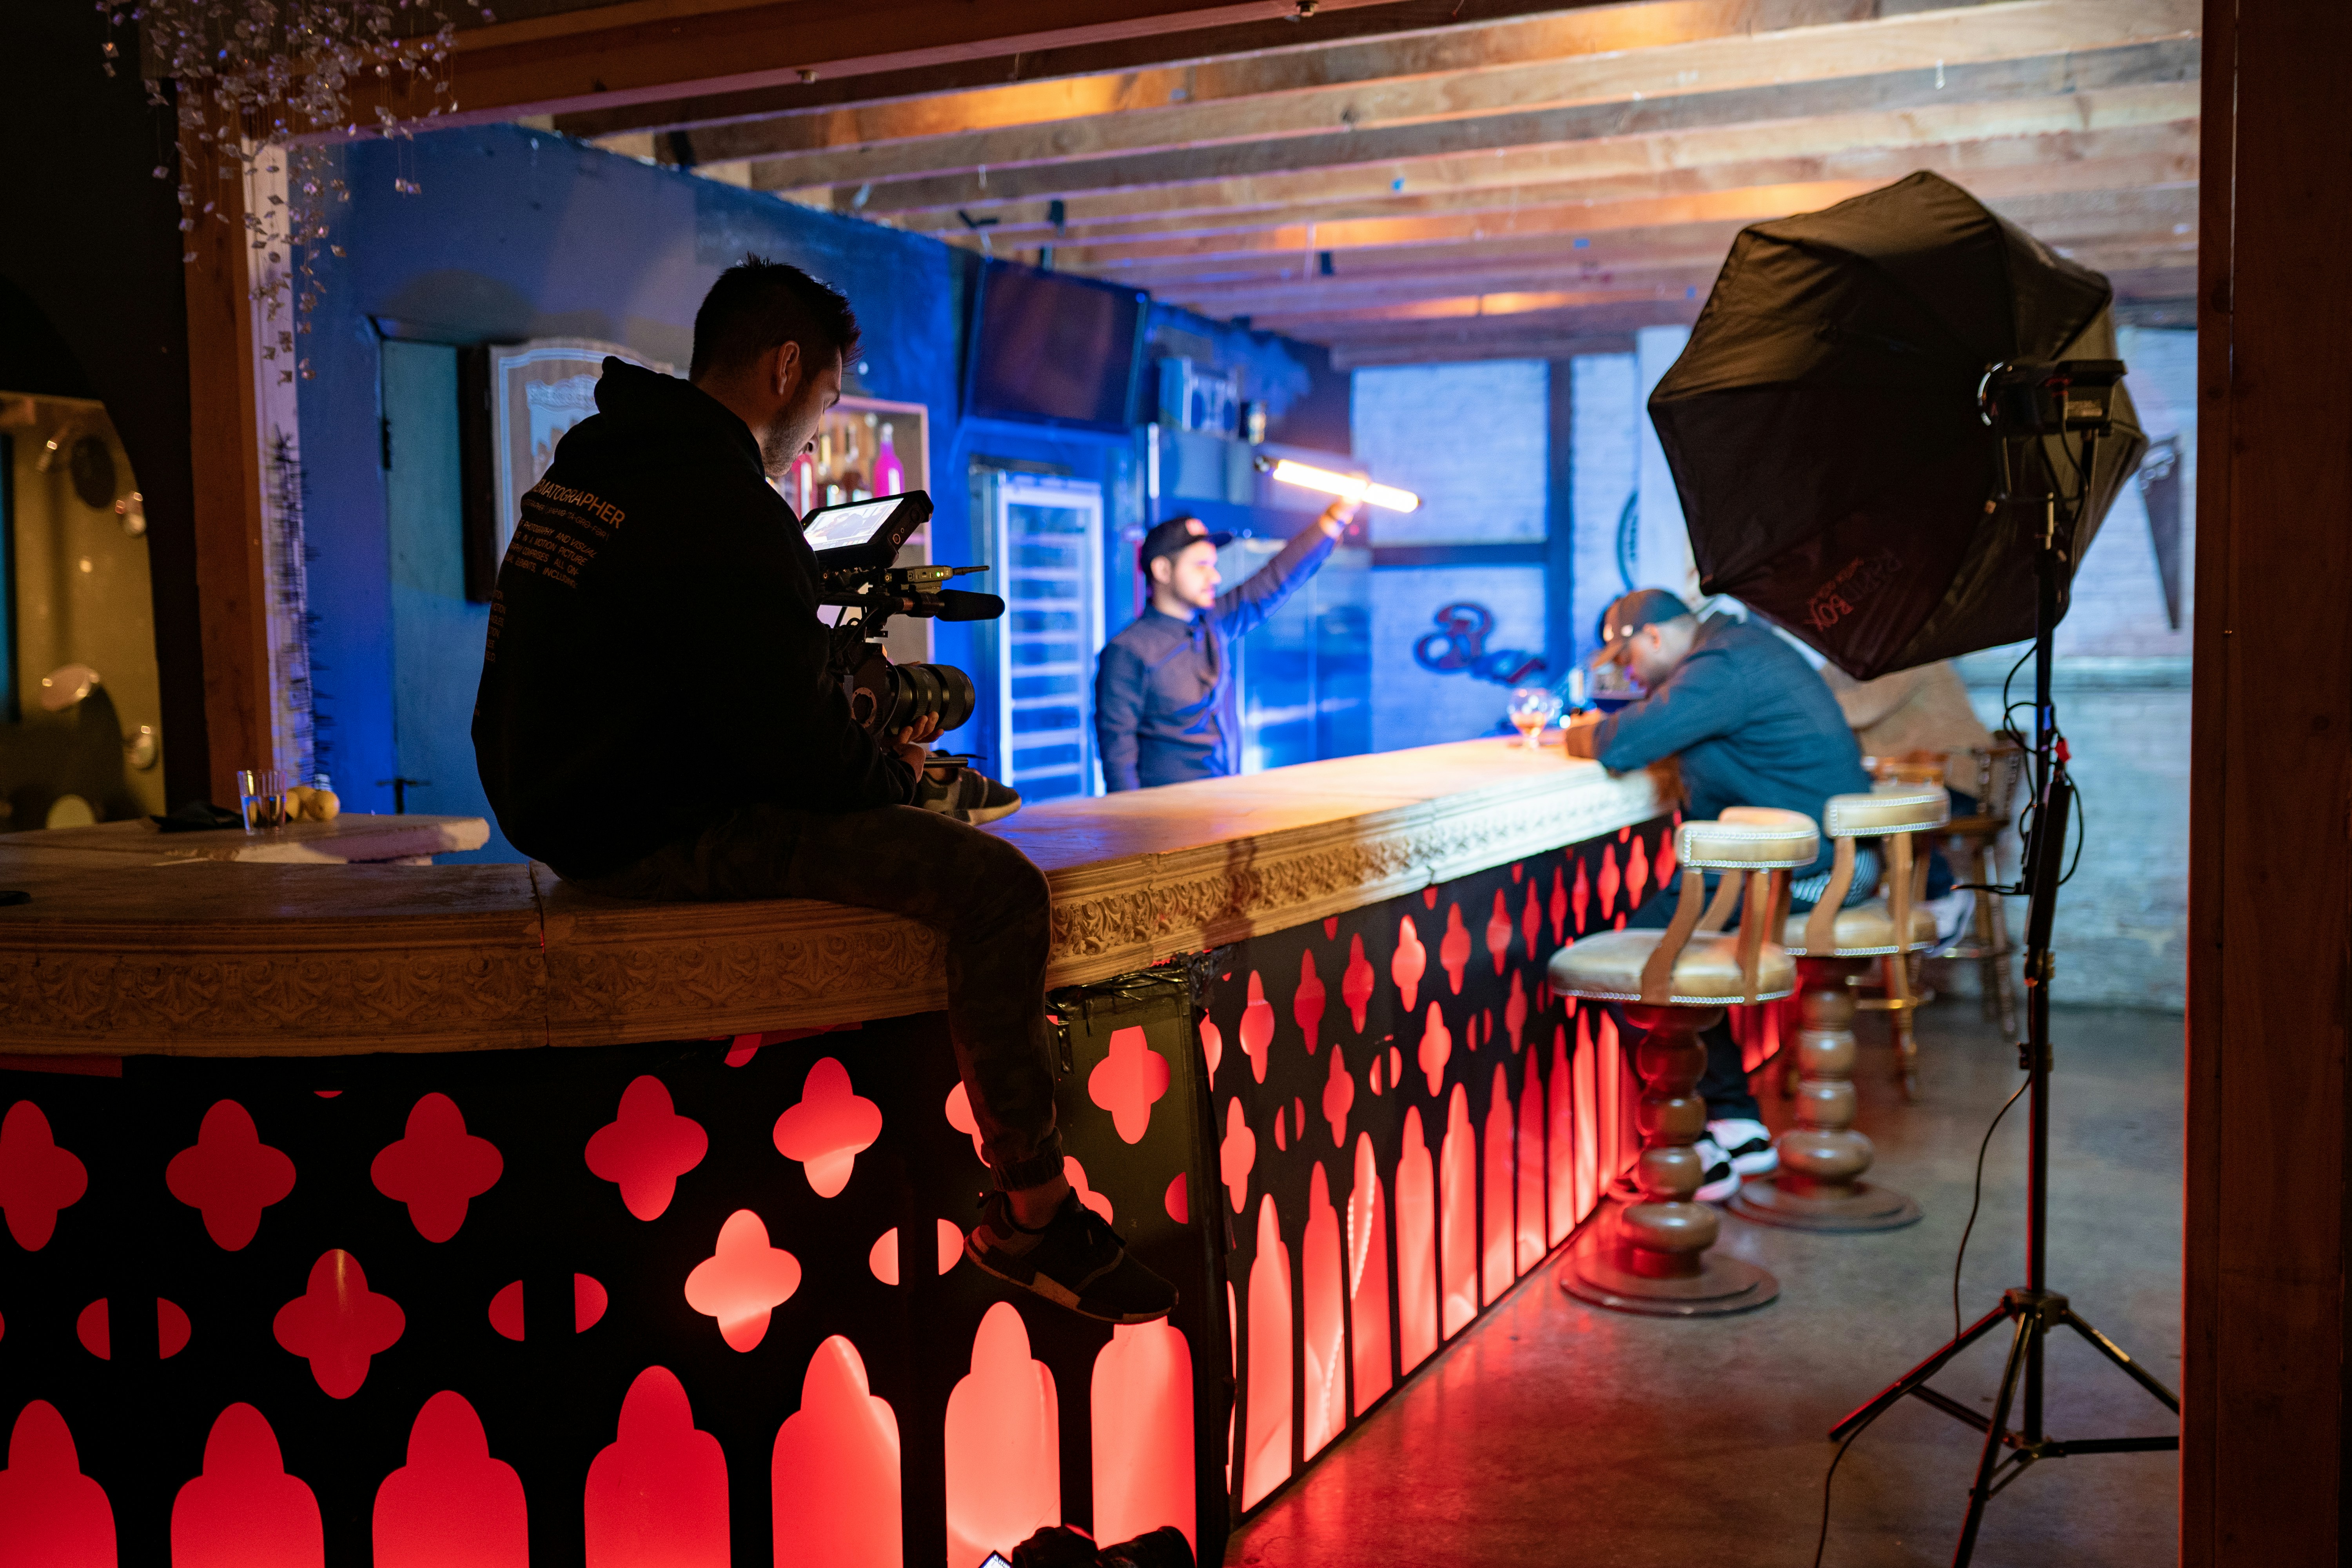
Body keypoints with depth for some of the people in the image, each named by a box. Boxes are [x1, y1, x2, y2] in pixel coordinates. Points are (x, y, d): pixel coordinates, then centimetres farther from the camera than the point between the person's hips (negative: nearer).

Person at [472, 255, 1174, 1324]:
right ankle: (1034, 1218, -12)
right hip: (658, 840, -11)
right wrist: (890, 769, 1)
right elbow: (794, 745, -20)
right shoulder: (718, 507, -18)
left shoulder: (584, 466, 14)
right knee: (997, 885, -19)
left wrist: (864, 751, 17)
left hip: (576, 802, 11)